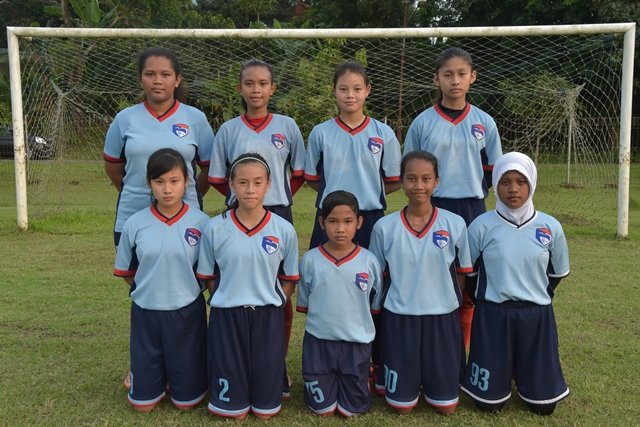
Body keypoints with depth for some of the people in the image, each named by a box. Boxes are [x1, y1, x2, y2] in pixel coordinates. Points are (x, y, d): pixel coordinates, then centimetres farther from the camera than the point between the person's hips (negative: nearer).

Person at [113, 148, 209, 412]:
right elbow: (125, 271, 8)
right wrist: (150, 290, 5)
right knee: (143, 401, 12)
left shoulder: (201, 222, -10)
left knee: (187, 399, 10)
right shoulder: (135, 224, -6)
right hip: (145, 311, 1)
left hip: (187, 311, -1)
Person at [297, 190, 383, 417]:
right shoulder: (310, 260, -8)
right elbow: (304, 304, 5)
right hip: (318, 341, 0)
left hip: (357, 343, 0)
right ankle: (327, 382, 40)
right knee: (322, 408, 11)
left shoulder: (369, 261, -9)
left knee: (352, 409, 12)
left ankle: (357, 379, 40)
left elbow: (376, 305, 3)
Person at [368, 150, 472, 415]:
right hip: (399, 318, 0)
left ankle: (430, 380, 40)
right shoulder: (384, 227, -7)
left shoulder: (455, 224, -6)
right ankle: (411, 378, 41)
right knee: (401, 405, 10)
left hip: (442, 318, 1)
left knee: (446, 406, 10)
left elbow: (461, 274, 5)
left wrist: (447, 301, 2)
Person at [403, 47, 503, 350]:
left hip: (472, 212, 2)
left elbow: (492, 173, 12)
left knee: (467, 288, 8)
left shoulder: (485, 123, 5)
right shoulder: (422, 123, 0)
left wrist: (472, 195, 4)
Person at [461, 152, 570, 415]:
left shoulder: (550, 227, -5)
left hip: (537, 316, 2)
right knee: (489, 403, 6)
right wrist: (489, 297, 7)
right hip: (492, 315, -1)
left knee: (543, 404, 9)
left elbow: (558, 273, 12)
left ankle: (520, 370, 39)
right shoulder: (481, 226, -10)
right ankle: (503, 372, 38)